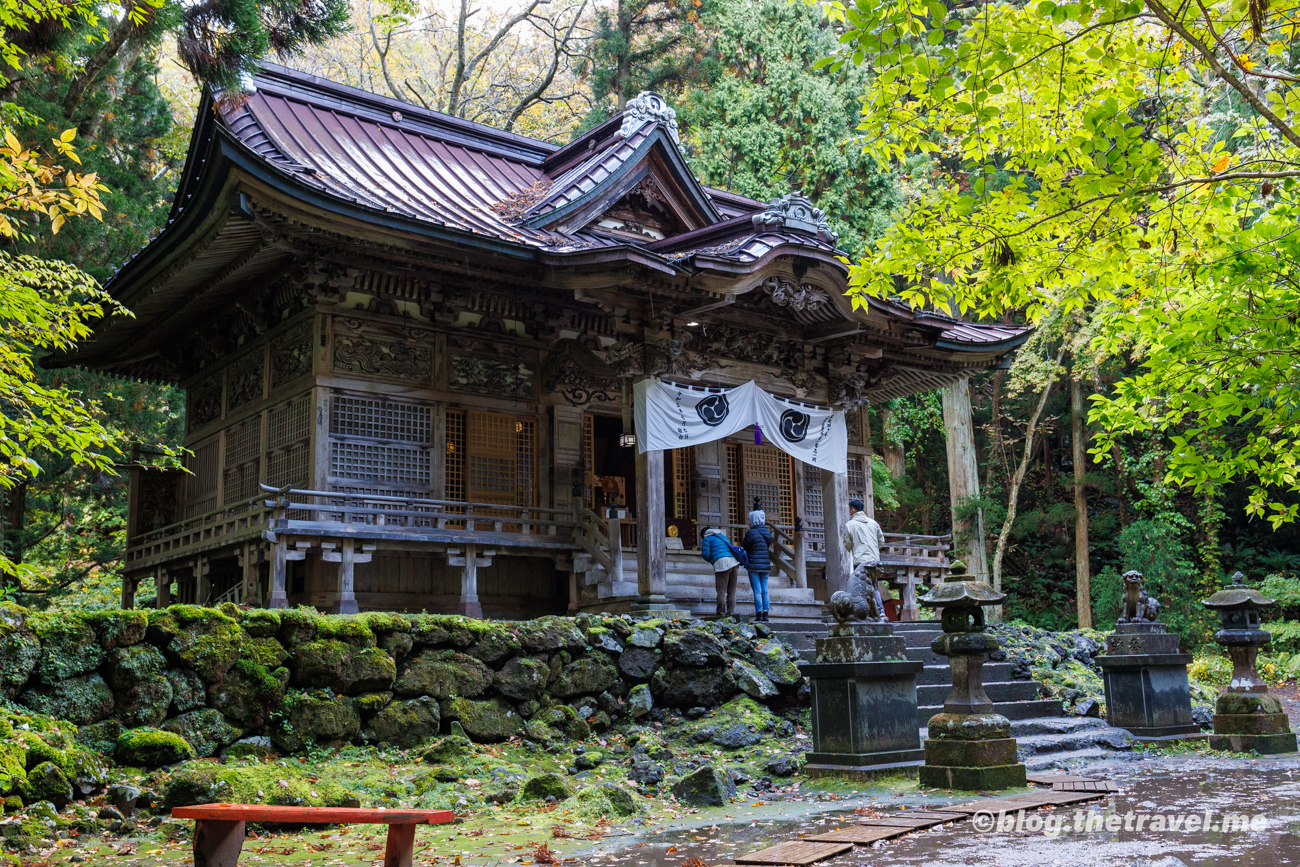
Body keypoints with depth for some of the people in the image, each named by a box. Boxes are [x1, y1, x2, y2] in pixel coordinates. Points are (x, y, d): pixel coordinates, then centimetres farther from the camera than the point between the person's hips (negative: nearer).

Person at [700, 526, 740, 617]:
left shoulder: (707, 539, 11)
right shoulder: (723, 536, 31)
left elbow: (706, 554, 2)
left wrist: (702, 553, 22)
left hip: (722, 563, -6)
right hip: (734, 562, 6)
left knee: (721, 591, -3)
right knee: (732, 591, 11)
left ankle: (721, 613, -4)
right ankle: (731, 613, 10)